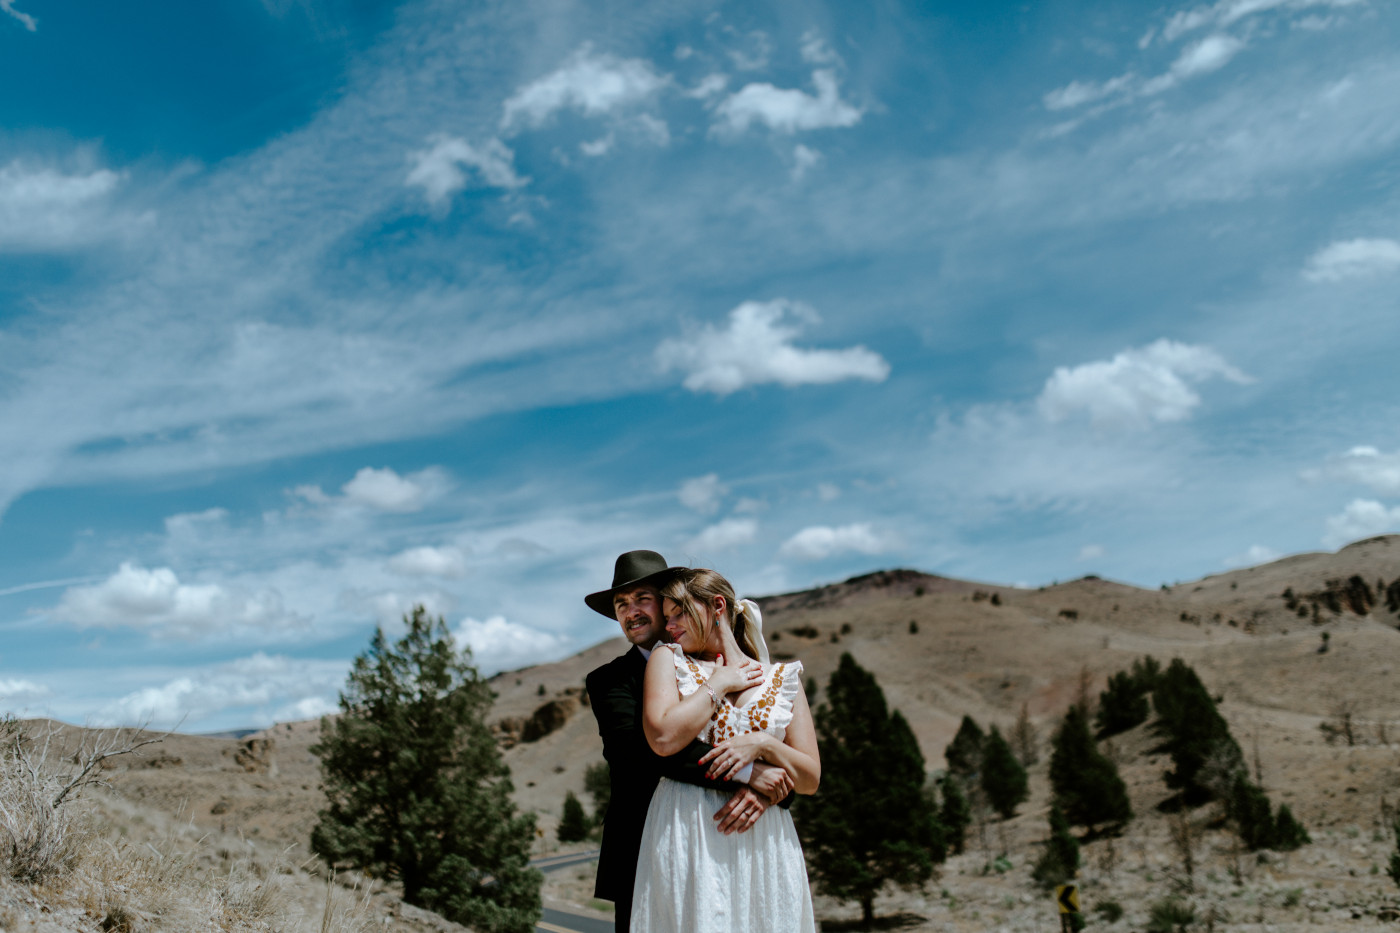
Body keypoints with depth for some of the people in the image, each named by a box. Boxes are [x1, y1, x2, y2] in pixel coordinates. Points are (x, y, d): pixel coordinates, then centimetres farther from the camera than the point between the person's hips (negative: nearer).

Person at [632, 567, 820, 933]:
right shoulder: (667, 659, 8)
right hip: (687, 838, -1)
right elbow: (663, 738, -10)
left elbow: (810, 779, 6)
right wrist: (719, 684, -2)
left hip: (763, 844, 2)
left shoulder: (782, 678, 10)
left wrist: (762, 744, -10)